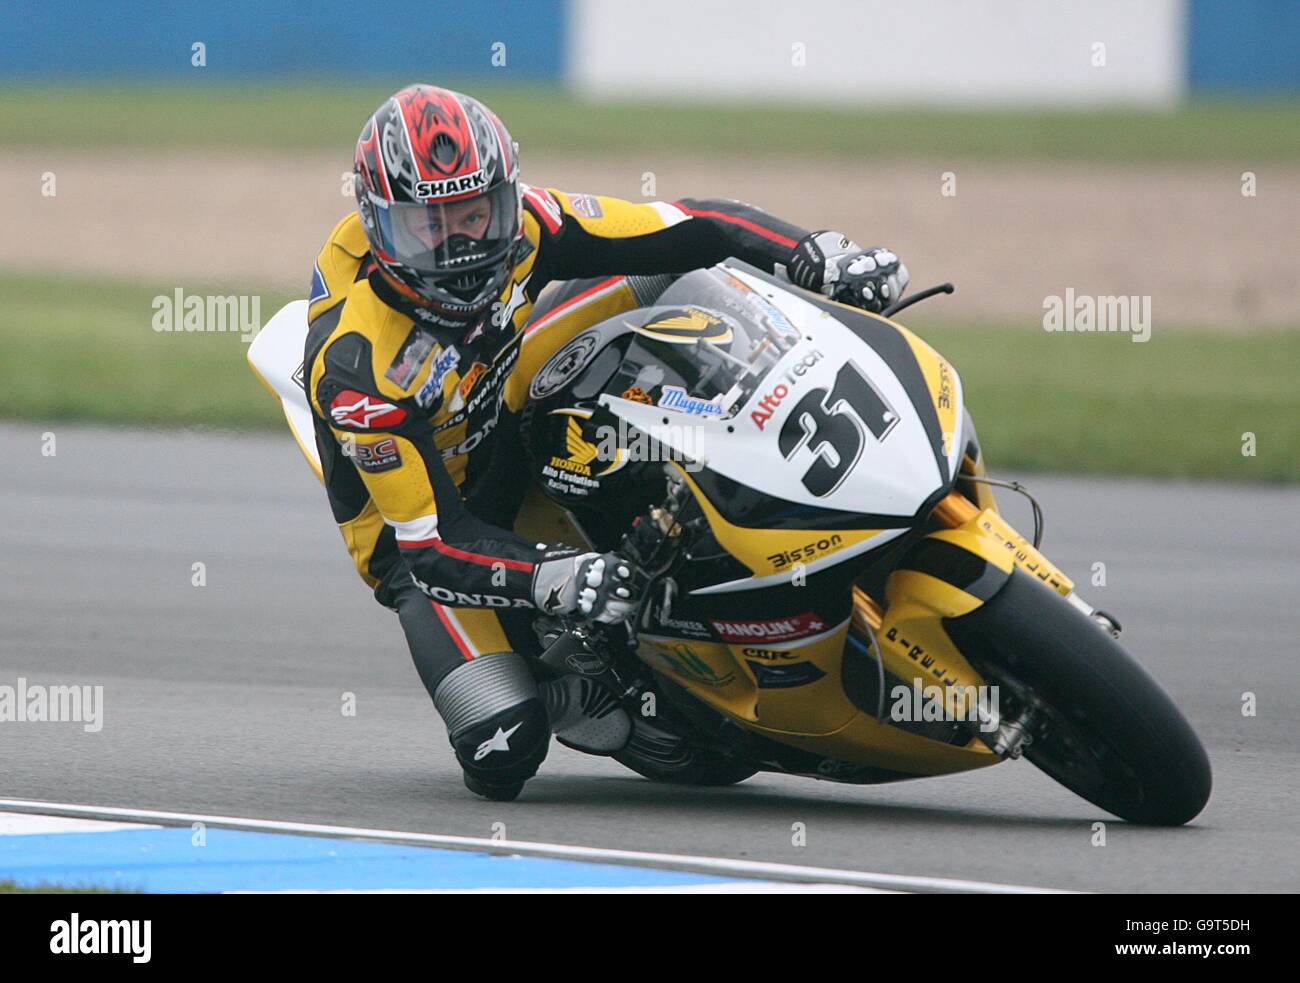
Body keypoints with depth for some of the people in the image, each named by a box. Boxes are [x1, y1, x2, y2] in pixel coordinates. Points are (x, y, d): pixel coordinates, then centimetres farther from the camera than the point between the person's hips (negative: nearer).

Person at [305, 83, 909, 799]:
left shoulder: (519, 224, -17)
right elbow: (433, 542, -32)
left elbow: (687, 230, -13)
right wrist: (557, 578, -48)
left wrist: (825, 258, -28)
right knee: (503, 756, -26)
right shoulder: (355, 364, -32)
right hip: (420, 531, -5)